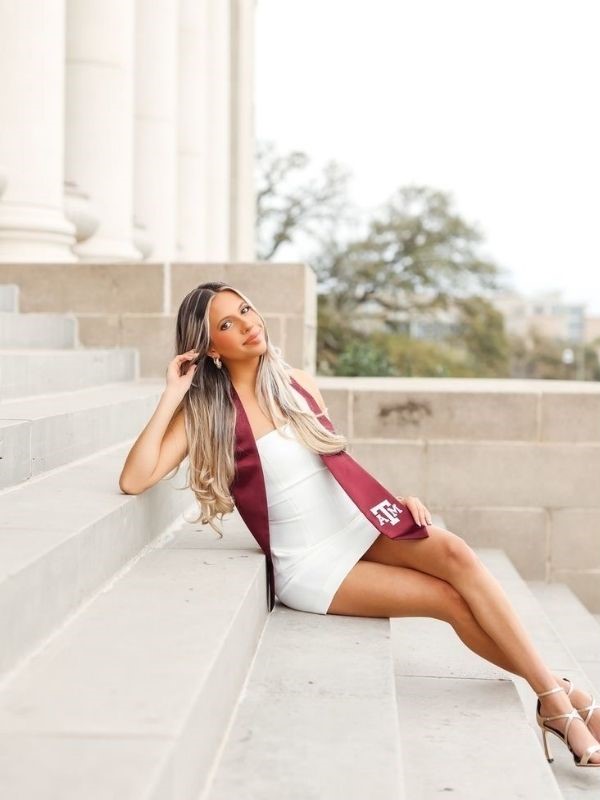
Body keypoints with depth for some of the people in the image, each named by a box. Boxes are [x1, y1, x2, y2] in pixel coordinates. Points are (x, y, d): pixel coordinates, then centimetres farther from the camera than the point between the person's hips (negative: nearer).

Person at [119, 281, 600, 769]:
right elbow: (134, 481, -18)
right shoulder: (203, 413, -6)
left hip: (357, 521, 4)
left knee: (455, 554, -26)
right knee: (452, 599, -20)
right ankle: (555, 701, -7)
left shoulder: (297, 383, 6)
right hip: (309, 564, -4)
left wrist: (395, 499, 0)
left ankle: (560, 696, -22)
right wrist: (172, 395, -19)